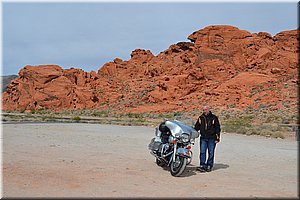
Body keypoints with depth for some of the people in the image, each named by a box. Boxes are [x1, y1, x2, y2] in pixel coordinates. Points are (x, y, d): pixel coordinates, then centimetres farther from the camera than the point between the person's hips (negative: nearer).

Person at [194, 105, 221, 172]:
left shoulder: (214, 118, 3)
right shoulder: (201, 118, 9)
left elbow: (218, 128, 4)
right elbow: (196, 127, 13)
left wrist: (217, 138, -1)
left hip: (211, 139, -2)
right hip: (203, 138, 2)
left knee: (211, 153, 4)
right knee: (202, 152, -5)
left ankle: (209, 166, 13)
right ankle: (202, 166, -4)